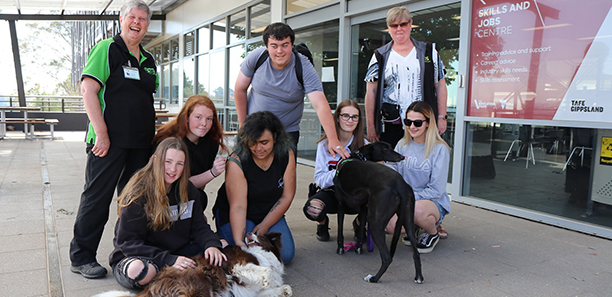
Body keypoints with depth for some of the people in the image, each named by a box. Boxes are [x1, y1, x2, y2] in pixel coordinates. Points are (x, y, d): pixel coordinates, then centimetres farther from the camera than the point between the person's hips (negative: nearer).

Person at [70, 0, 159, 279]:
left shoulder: (148, 60, 16)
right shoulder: (107, 49, -3)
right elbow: (88, 90, -12)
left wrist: (152, 132, 13)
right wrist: (101, 133, -17)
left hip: (140, 142, 7)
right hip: (109, 140, -6)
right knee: (97, 198, 0)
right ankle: (81, 257, 13)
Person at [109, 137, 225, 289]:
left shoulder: (188, 190, 3)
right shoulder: (138, 193, -15)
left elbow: (199, 226, 4)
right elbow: (128, 242, -18)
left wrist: (212, 245, -21)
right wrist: (169, 260, -28)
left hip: (177, 253, 5)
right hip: (134, 257, -5)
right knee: (138, 270, -40)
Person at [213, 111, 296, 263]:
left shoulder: (286, 155, -12)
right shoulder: (236, 162, -23)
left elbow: (286, 197, -7)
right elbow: (238, 206, -27)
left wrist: (264, 225, -13)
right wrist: (238, 241, -39)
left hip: (270, 215, 3)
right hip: (234, 216, -3)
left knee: (285, 254, -16)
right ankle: (223, 236, 8)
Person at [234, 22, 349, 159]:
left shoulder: (304, 67, -18)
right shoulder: (256, 57, -12)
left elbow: (320, 105, -27)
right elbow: (240, 90, 0)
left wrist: (333, 139, -39)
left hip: (287, 132, -1)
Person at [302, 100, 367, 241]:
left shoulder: (364, 144, -1)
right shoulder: (325, 144, -5)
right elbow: (319, 179, -12)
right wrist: (337, 173, -32)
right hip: (331, 193, -1)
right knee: (312, 208, -34)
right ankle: (323, 222, 7)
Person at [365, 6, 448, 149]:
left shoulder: (428, 52, 10)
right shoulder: (380, 56, 8)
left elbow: (440, 86, 10)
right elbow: (371, 91, 5)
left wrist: (441, 117, 2)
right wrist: (370, 126, -1)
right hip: (390, 125, 0)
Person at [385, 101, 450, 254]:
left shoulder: (440, 149, -9)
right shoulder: (402, 145, 6)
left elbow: (436, 189, -12)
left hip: (434, 202, -4)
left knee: (418, 209, -39)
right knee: (391, 223, -28)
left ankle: (433, 234, -3)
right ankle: (412, 227, 10)